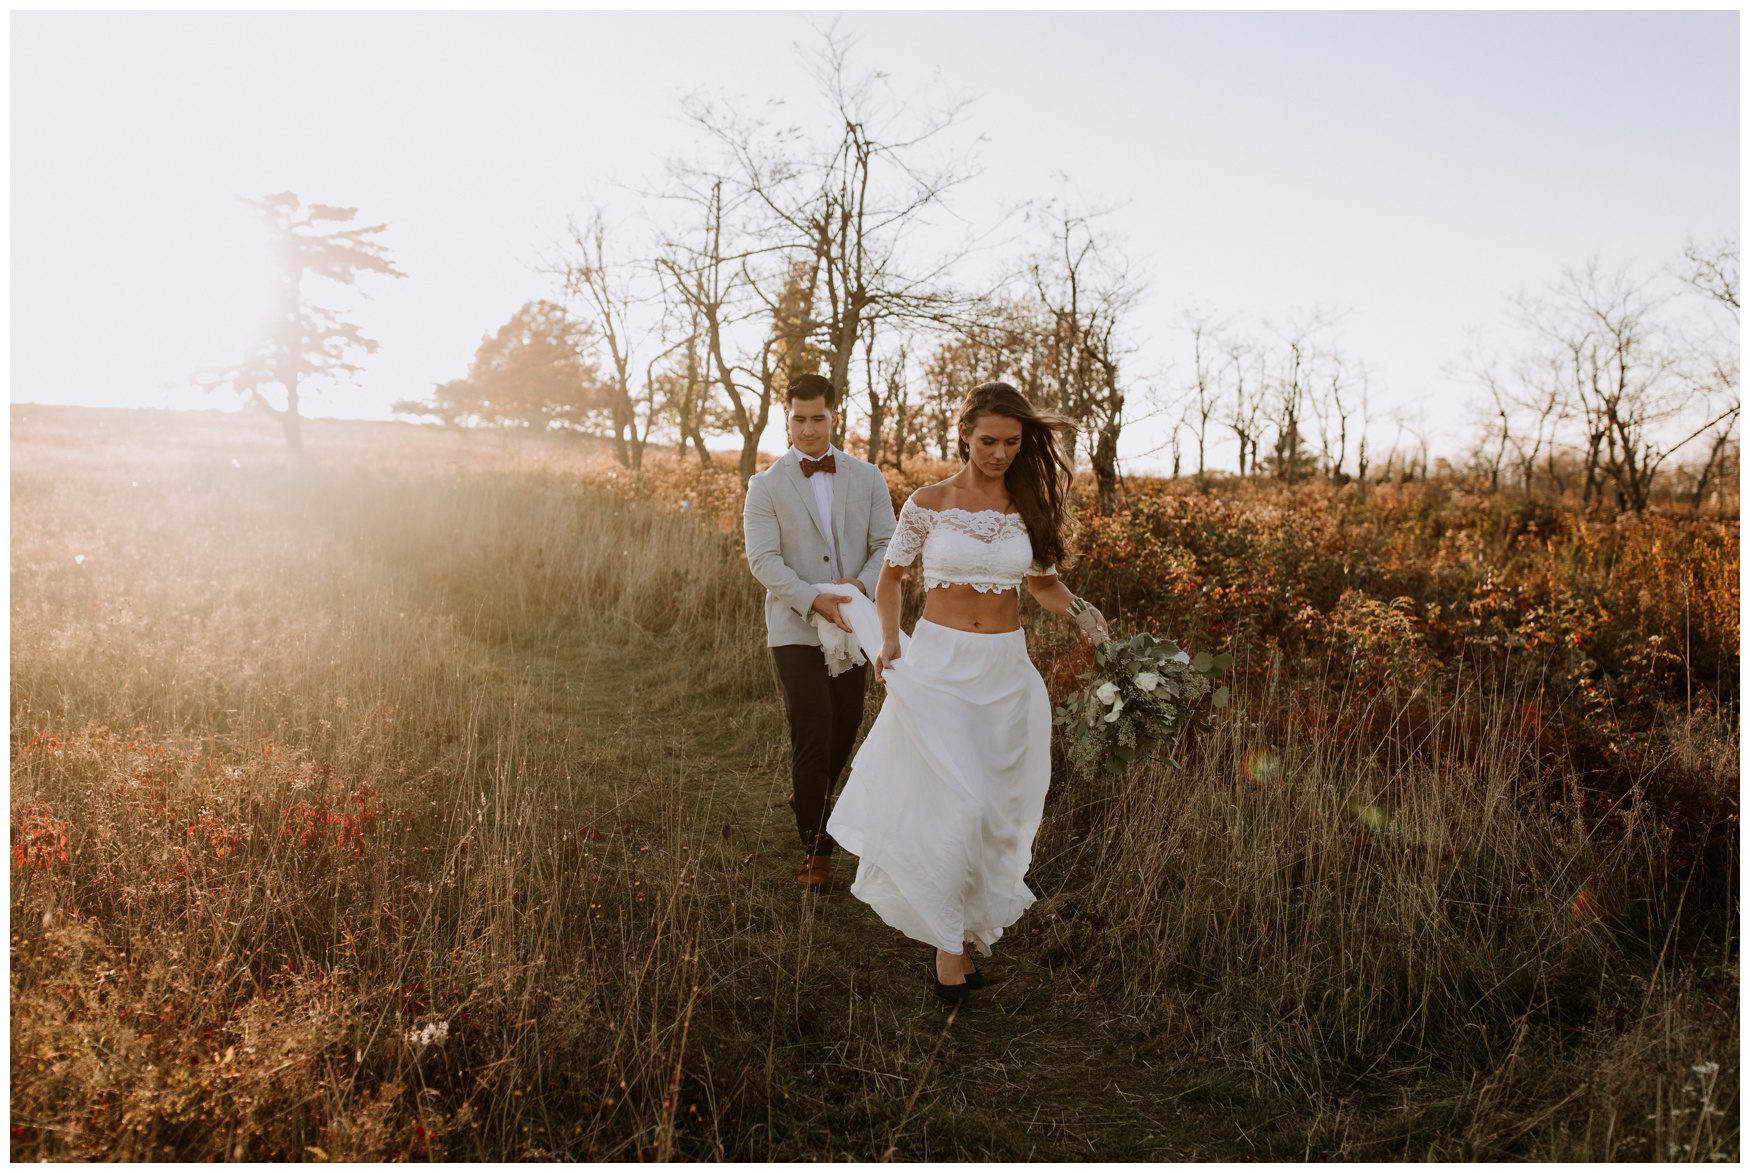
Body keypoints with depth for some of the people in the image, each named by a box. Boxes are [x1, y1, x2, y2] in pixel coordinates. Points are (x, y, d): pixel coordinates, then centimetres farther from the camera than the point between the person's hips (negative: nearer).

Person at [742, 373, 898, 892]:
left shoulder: (867, 478, 7)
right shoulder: (766, 485, -1)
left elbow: (886, 544, 4)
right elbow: (763, 559, -9)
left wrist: (861, 583, -16)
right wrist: (812, 599, -22)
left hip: (853, 625, 3)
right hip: (796, 630, -3)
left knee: (845, 732, 14)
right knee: (812, 738, -4)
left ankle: (808, 800, 42)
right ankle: (816, 848, 9)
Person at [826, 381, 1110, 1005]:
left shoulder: (1030, 508, 4)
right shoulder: (928, 503, -4)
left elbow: (1041, 582, 17)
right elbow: (890, 577, 7)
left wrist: (1077, 608, -4)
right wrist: (888, 640, -9)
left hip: (1005, 669, 3)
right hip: (938, 664, -3)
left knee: (996, 804, 10)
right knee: (956, 803, -11)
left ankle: (967, 923, 33)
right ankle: (948, 942, 7)